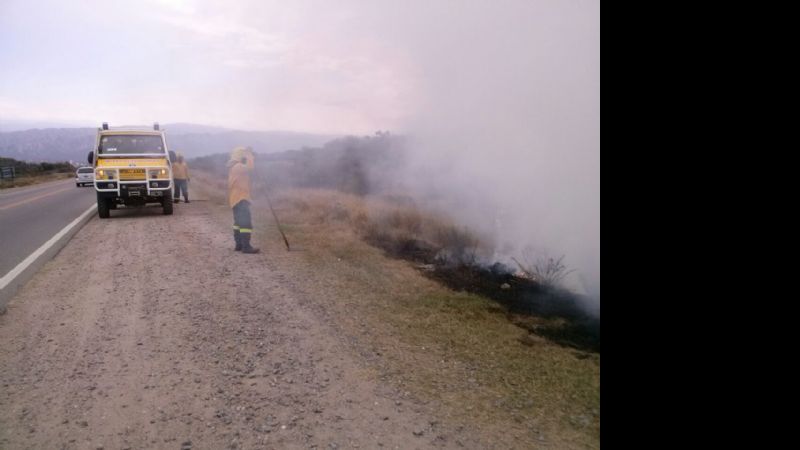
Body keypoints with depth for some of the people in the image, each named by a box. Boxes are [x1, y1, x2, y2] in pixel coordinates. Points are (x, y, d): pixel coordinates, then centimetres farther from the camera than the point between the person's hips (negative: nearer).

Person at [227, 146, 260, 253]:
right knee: (246, 222, -14)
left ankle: (239, 244, 18)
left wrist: (250, 156, 10)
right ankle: (246, 247, -17)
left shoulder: (233, 167, 16)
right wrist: (249, 155, -16)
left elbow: (248, 170, 21)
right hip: (240, 198, -11)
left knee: (239, 222, 15)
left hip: (236, 198, 11)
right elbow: (250, 168, -29)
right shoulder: (237, 167, -16)